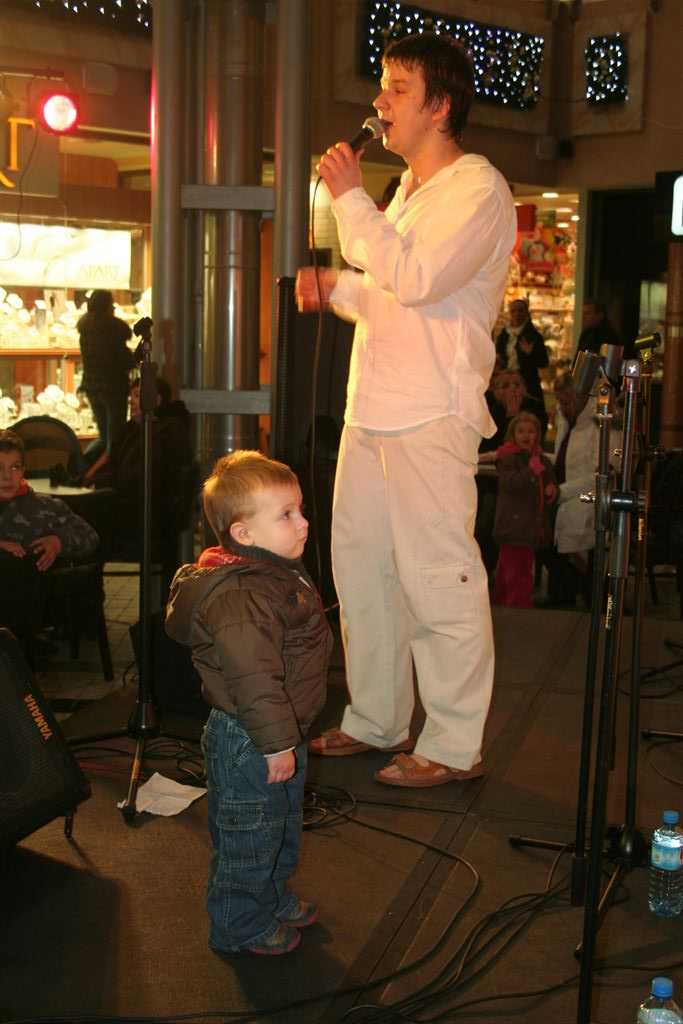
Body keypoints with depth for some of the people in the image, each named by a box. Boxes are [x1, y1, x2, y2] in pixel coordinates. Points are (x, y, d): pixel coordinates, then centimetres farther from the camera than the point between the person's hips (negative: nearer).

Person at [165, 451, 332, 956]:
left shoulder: (280, 573, 6)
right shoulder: (242, 598, -30)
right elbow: (253, 677, -32)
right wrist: (275, 743, -26)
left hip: (282, 734, 11)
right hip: (249, 743, -11)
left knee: (284, 824, 27)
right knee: (249, 837, 8)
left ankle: (275, 897, 47)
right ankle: (240, 926, 27)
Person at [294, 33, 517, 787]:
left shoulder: (477, 187, -7)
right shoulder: (407, 190, 21)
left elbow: (416, 279, -21)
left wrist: (350, 198, -14)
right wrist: (335, 287, 11)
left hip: (431, 418, -9)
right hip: (371, 412, 9)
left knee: (438, 579, -5)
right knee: (360, 567, 13)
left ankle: (453, 745, 7)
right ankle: (375, 719, 26)